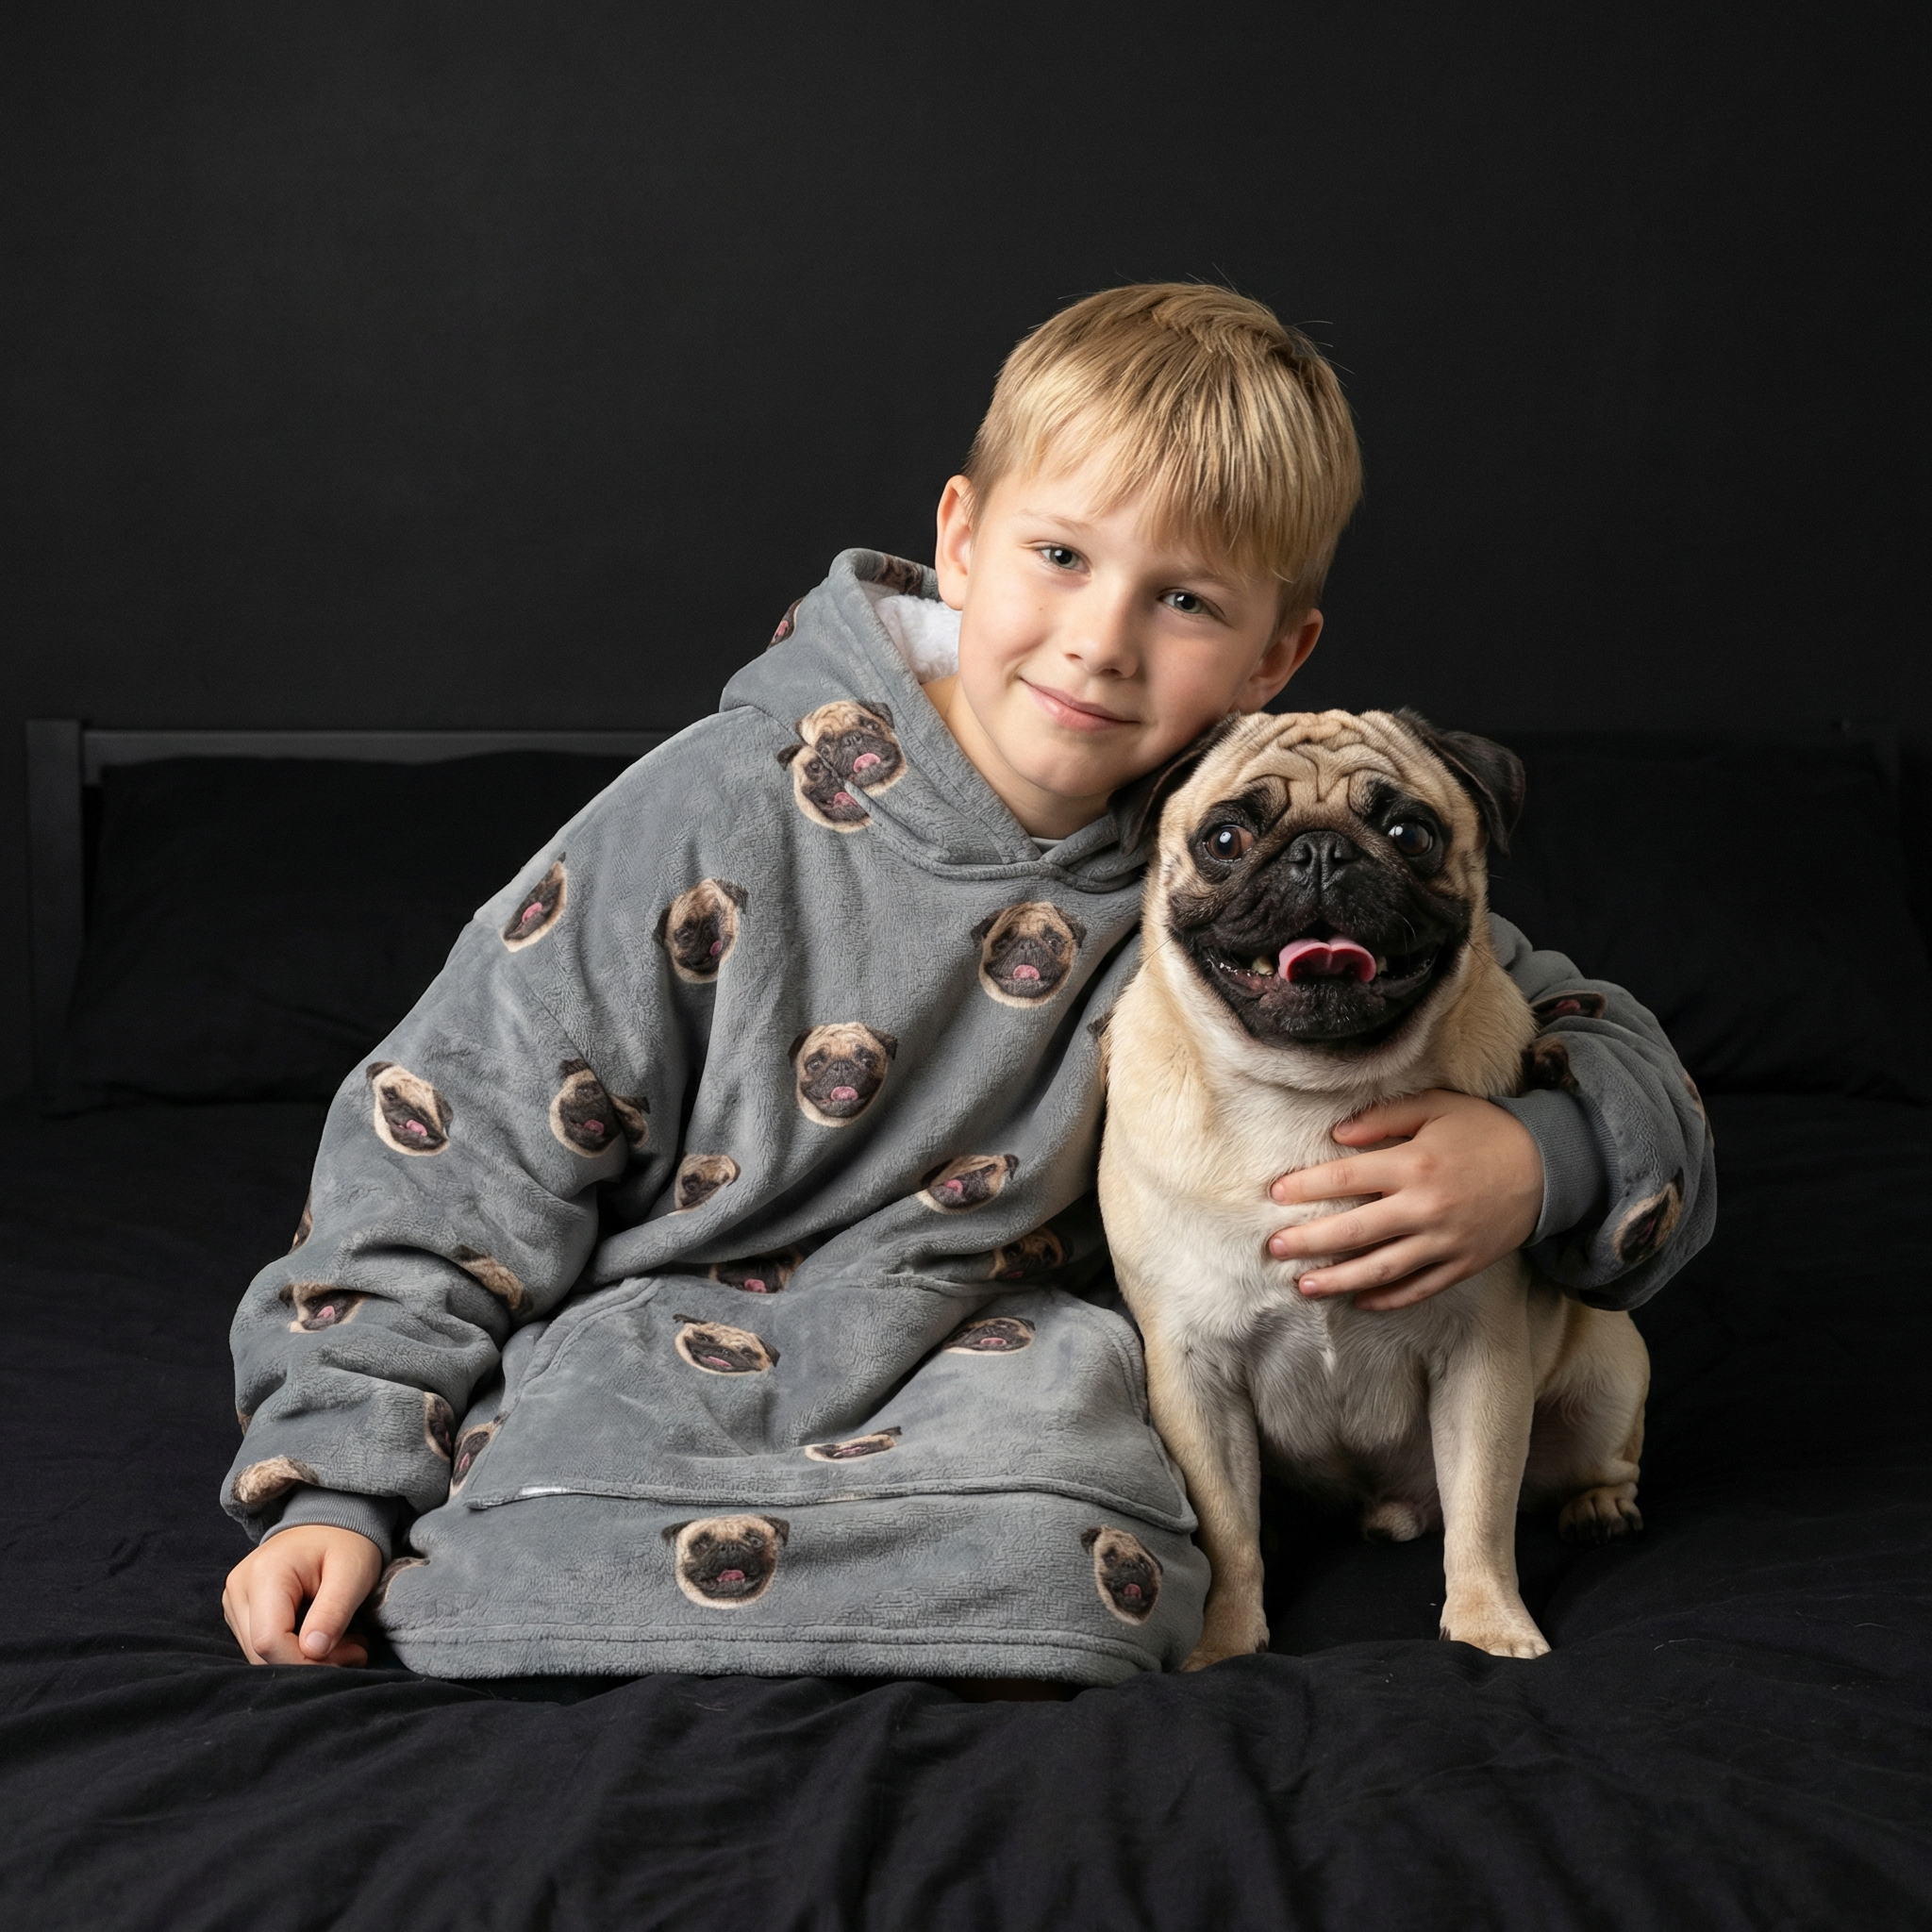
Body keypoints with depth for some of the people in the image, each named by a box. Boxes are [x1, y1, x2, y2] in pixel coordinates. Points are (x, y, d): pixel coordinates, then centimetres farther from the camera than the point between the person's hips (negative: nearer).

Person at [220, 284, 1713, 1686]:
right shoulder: (736, 812, -10)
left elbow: (1616, 1061, 5)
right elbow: (457, 1137, -4)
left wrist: (1532, 1158, -20)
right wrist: (337, 1474, -9)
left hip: (997, 1348, 1)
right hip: (657, 1340, -1)